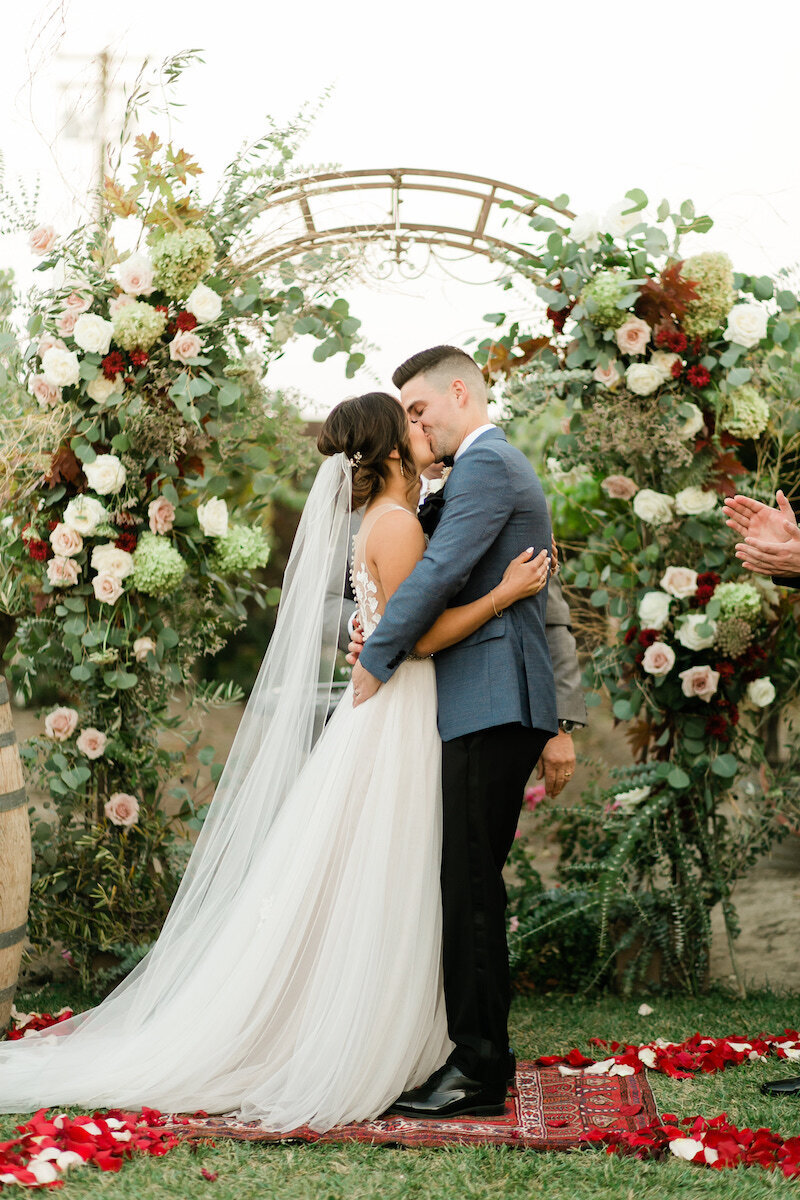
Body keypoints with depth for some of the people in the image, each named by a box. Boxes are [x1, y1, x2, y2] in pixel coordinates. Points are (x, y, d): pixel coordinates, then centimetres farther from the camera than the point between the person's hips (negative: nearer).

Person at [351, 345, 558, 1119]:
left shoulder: (484, 465, -10)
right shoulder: (503, 467, 24)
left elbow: (440, 573, -19)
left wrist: (373, 661, -12)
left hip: (489, 706, -11)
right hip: (500, 705, 11)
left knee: (470, 885, -9)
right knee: (472, 883, 12)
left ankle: (479, 1070, -6)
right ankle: (480, 1048, 17)